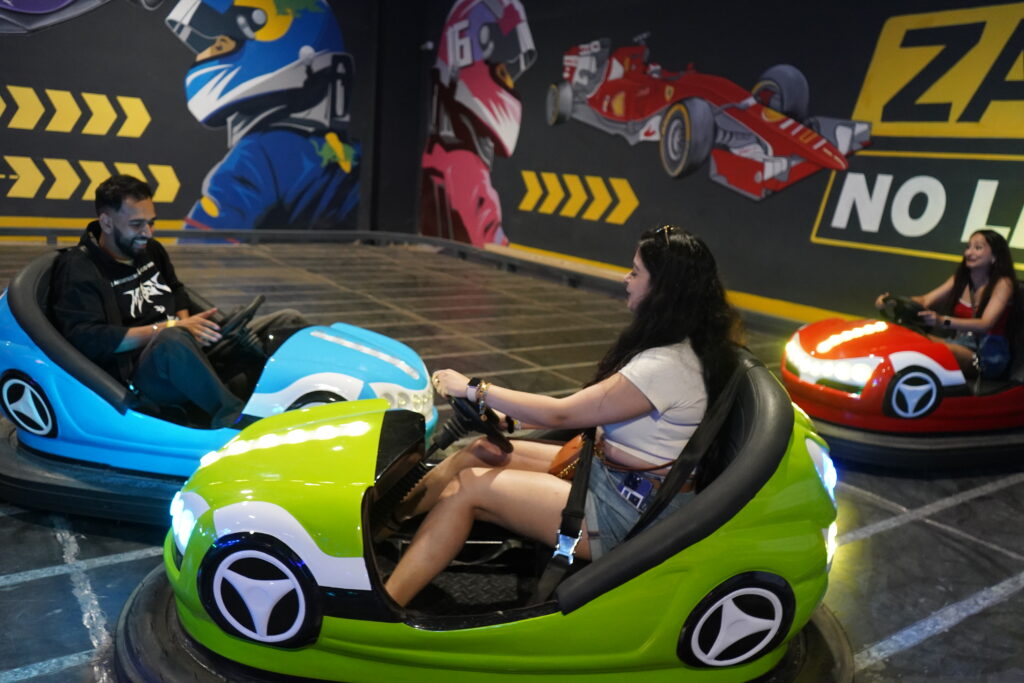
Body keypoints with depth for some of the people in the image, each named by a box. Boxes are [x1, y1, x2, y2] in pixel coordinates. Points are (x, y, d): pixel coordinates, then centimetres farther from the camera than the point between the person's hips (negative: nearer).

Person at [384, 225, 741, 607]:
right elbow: (592, 411, 8)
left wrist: (475, 389, -12)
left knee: (467, 487, -12)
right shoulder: (678, 348, 5)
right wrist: (508, 415, 3)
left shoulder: (665, 367, -25)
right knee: (480, 451, 2)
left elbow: (560, 414, -21)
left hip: (625, 513, -9)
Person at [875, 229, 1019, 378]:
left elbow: (985, 324, -22)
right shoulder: (959, 279, 11)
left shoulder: (1003, 284, -6)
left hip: (990, 355, -5)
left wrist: (943, 321, -41)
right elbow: (925, 300, -2)